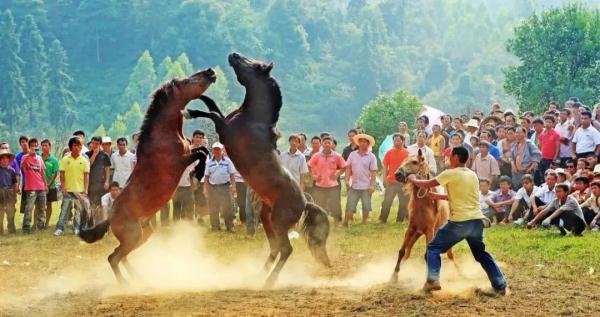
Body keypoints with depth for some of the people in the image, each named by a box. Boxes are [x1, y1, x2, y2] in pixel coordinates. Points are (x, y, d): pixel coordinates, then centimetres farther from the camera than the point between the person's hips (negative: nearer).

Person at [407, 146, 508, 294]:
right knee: (481, 254, 23)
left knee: (433, 248, 8)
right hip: (477, 221, 6)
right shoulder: (473, 175, 15)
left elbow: (427, 184, 0)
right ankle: (501, 285, 15)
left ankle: (433, 280, -9)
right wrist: (439, 196, 31)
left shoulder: (451, 173, -5)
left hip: (459, 222, -6)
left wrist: (413, 179, 19)